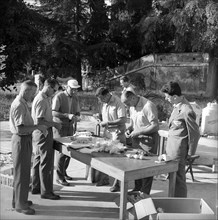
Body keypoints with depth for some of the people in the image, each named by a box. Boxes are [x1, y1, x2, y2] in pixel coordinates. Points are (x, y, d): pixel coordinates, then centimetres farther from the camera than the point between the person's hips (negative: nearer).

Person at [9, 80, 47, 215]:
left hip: (25, 140, 11)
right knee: (21, 173, -1)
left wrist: (37, 127, 9)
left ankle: (19, 199, 34)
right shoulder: (19, 105, -22)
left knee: (24, 172, 20)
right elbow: (20, 129, -28)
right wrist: (37, 127, -22)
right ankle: (20, 205, 10)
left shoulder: (23, 103, 11)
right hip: (21, 141, -11)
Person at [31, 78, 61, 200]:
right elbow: (39, 121, -23)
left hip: (41, 133, 11)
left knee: (39, 160, 17)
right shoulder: (41, 101, -19)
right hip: (43, 133, -11)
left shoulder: (46, 98, 12)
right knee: (46, 163, -3)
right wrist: (54, 124, -17)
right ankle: (46, 191, 5)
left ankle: (36, 187, 29)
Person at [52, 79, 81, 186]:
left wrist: (76, 117, -7)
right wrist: (67, 115, -28)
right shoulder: (59, 97, -12)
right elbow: (53, 113, -18)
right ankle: (59, 177, 4)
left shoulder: (75, 98, 8)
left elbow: (77, 112, 15)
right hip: (59, 127, -6)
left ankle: (63, 172, 24)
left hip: (70, 127, 6)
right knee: (62, 151, -7)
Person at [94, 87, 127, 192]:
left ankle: (117, 183, 7)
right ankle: (104, 178, 26)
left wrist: (107, 123, -20)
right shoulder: (104, 104, 9)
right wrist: (100, 117, 0)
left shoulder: (118, 103, -16)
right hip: (107, 133, 8)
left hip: (117, 134, -8)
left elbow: (123, 120, -21)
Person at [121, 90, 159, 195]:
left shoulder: (148, 106, -20)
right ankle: (137, 189, 26)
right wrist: (128, 129, 0)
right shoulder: (132, 107, 7)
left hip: (148, 139, -8)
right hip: (136, 139, 8)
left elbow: (155, 126, -21)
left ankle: (145, 193, 9)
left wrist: (138, 132, -20)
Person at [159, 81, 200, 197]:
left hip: (178, 150, -9)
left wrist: (190, 154, -5)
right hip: (171, 147, 9)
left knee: (178, 178, 2)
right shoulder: (177, 106, 4)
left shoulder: (186, 111, -23)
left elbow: (195, 134, -15)